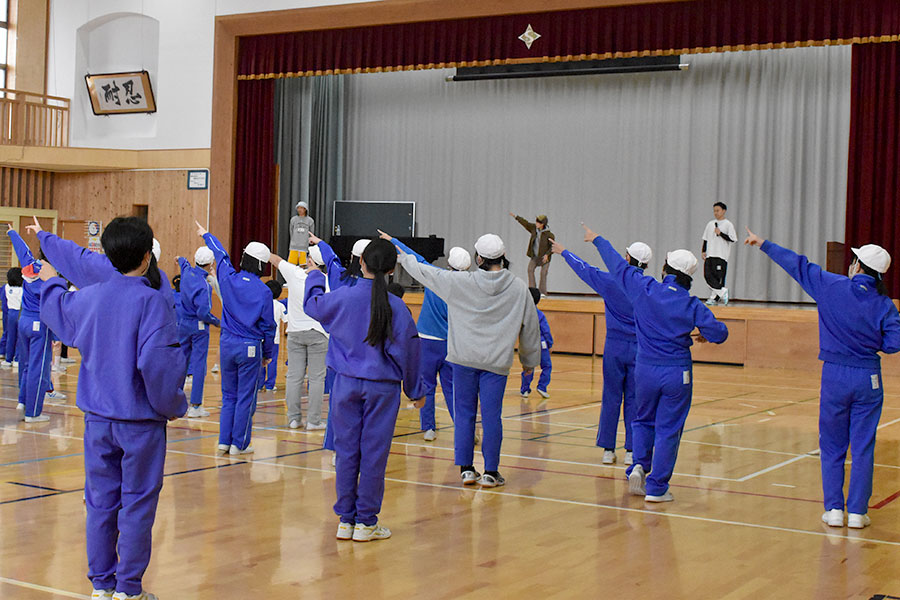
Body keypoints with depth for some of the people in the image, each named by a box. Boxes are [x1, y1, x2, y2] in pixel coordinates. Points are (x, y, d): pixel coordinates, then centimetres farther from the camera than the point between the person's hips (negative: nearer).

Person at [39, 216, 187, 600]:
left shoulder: (89, 298, 3)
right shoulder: (150, 301, -16)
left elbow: (58, 311, 26)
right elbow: (157, 360, -25)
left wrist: (50, 283, 47)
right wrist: (173, 405, -10)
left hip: (98, 419, 6)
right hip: (141, 421, -6)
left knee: (100, 501, 13)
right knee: (137, 503, 4)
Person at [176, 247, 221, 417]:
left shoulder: (187, 273, -1)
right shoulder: (203, 285, -23)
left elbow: (184, 264, 26)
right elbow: (203, 312, -25)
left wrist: (180, 260, 50)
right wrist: (217, 322, -6)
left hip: (183, 325, 7)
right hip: (199, 327, -7)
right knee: (199, 365, -3)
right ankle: (195, 406, -4)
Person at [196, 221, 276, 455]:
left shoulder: (229, 279, -3)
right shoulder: (263, 291, -10)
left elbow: (221, 255, 16)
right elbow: (268, 326, -3)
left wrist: (206, 235, 36)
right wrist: (268, 353, 9)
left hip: (227, 343, 4)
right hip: (250, 347, -4)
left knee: (229, 395, 15)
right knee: (246, 397, 4)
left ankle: (225, 440, 16)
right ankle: (239, 444, 7)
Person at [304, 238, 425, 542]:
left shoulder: (344, 297, -7)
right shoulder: (396, 306, -8)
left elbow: (313, 304, 14)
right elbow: (408, 350, -1)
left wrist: (315, 277, 34)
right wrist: (416, 391, 10)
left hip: (347, 384, 1)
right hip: (383, 388, -1)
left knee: (347, 450, 9)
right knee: (374, 453, 4)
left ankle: (346, 520, 15)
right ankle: (366, 522, 10)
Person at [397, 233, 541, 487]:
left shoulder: (460, 282, -7)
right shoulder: (519, 288, -1)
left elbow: (426, 273, 6)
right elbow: (531, 327, 8)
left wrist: (403, 257, 24)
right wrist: (529, 360, 21)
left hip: (464, 360, 0)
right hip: (497, 362, 0)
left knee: (464, 412, 9)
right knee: (491, 415, 3)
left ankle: (466, 469, 11)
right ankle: (491, 473, 8)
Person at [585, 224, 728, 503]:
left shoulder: (644, 289, -7)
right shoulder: (692, 306, -9)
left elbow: (618, 266, 6)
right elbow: (719, 333, -9)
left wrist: (597, 239, 21)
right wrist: (706, 335, 15)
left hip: (645, 369, 2)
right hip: (677, 373, -2)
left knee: (643, 420, 23)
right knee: (668, 429, 5)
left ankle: (639, 464, 3)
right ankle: (656, 487, 6)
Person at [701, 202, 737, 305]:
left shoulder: (728, 224, 0)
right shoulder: (710, 224, 15)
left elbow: (732, 239, -7)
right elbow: (705, 239, 20)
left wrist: (720, 233, -12)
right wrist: (703, 251, 11)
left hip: (721, 255, -5)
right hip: (710, 255, 5)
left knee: (718, 277, -7)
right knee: (707, 275, -5)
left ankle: (715, 298, -1)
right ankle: (722, 291, 2)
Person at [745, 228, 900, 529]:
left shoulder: (832, 287, -7)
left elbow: (798, 265, 2)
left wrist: (764, 244, 12)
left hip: (835, 376, 0)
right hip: (868, 379, 0)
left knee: (832, 447, 11)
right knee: (863, 447, 7)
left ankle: (834, 509, 12)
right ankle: (857, 511, 9)